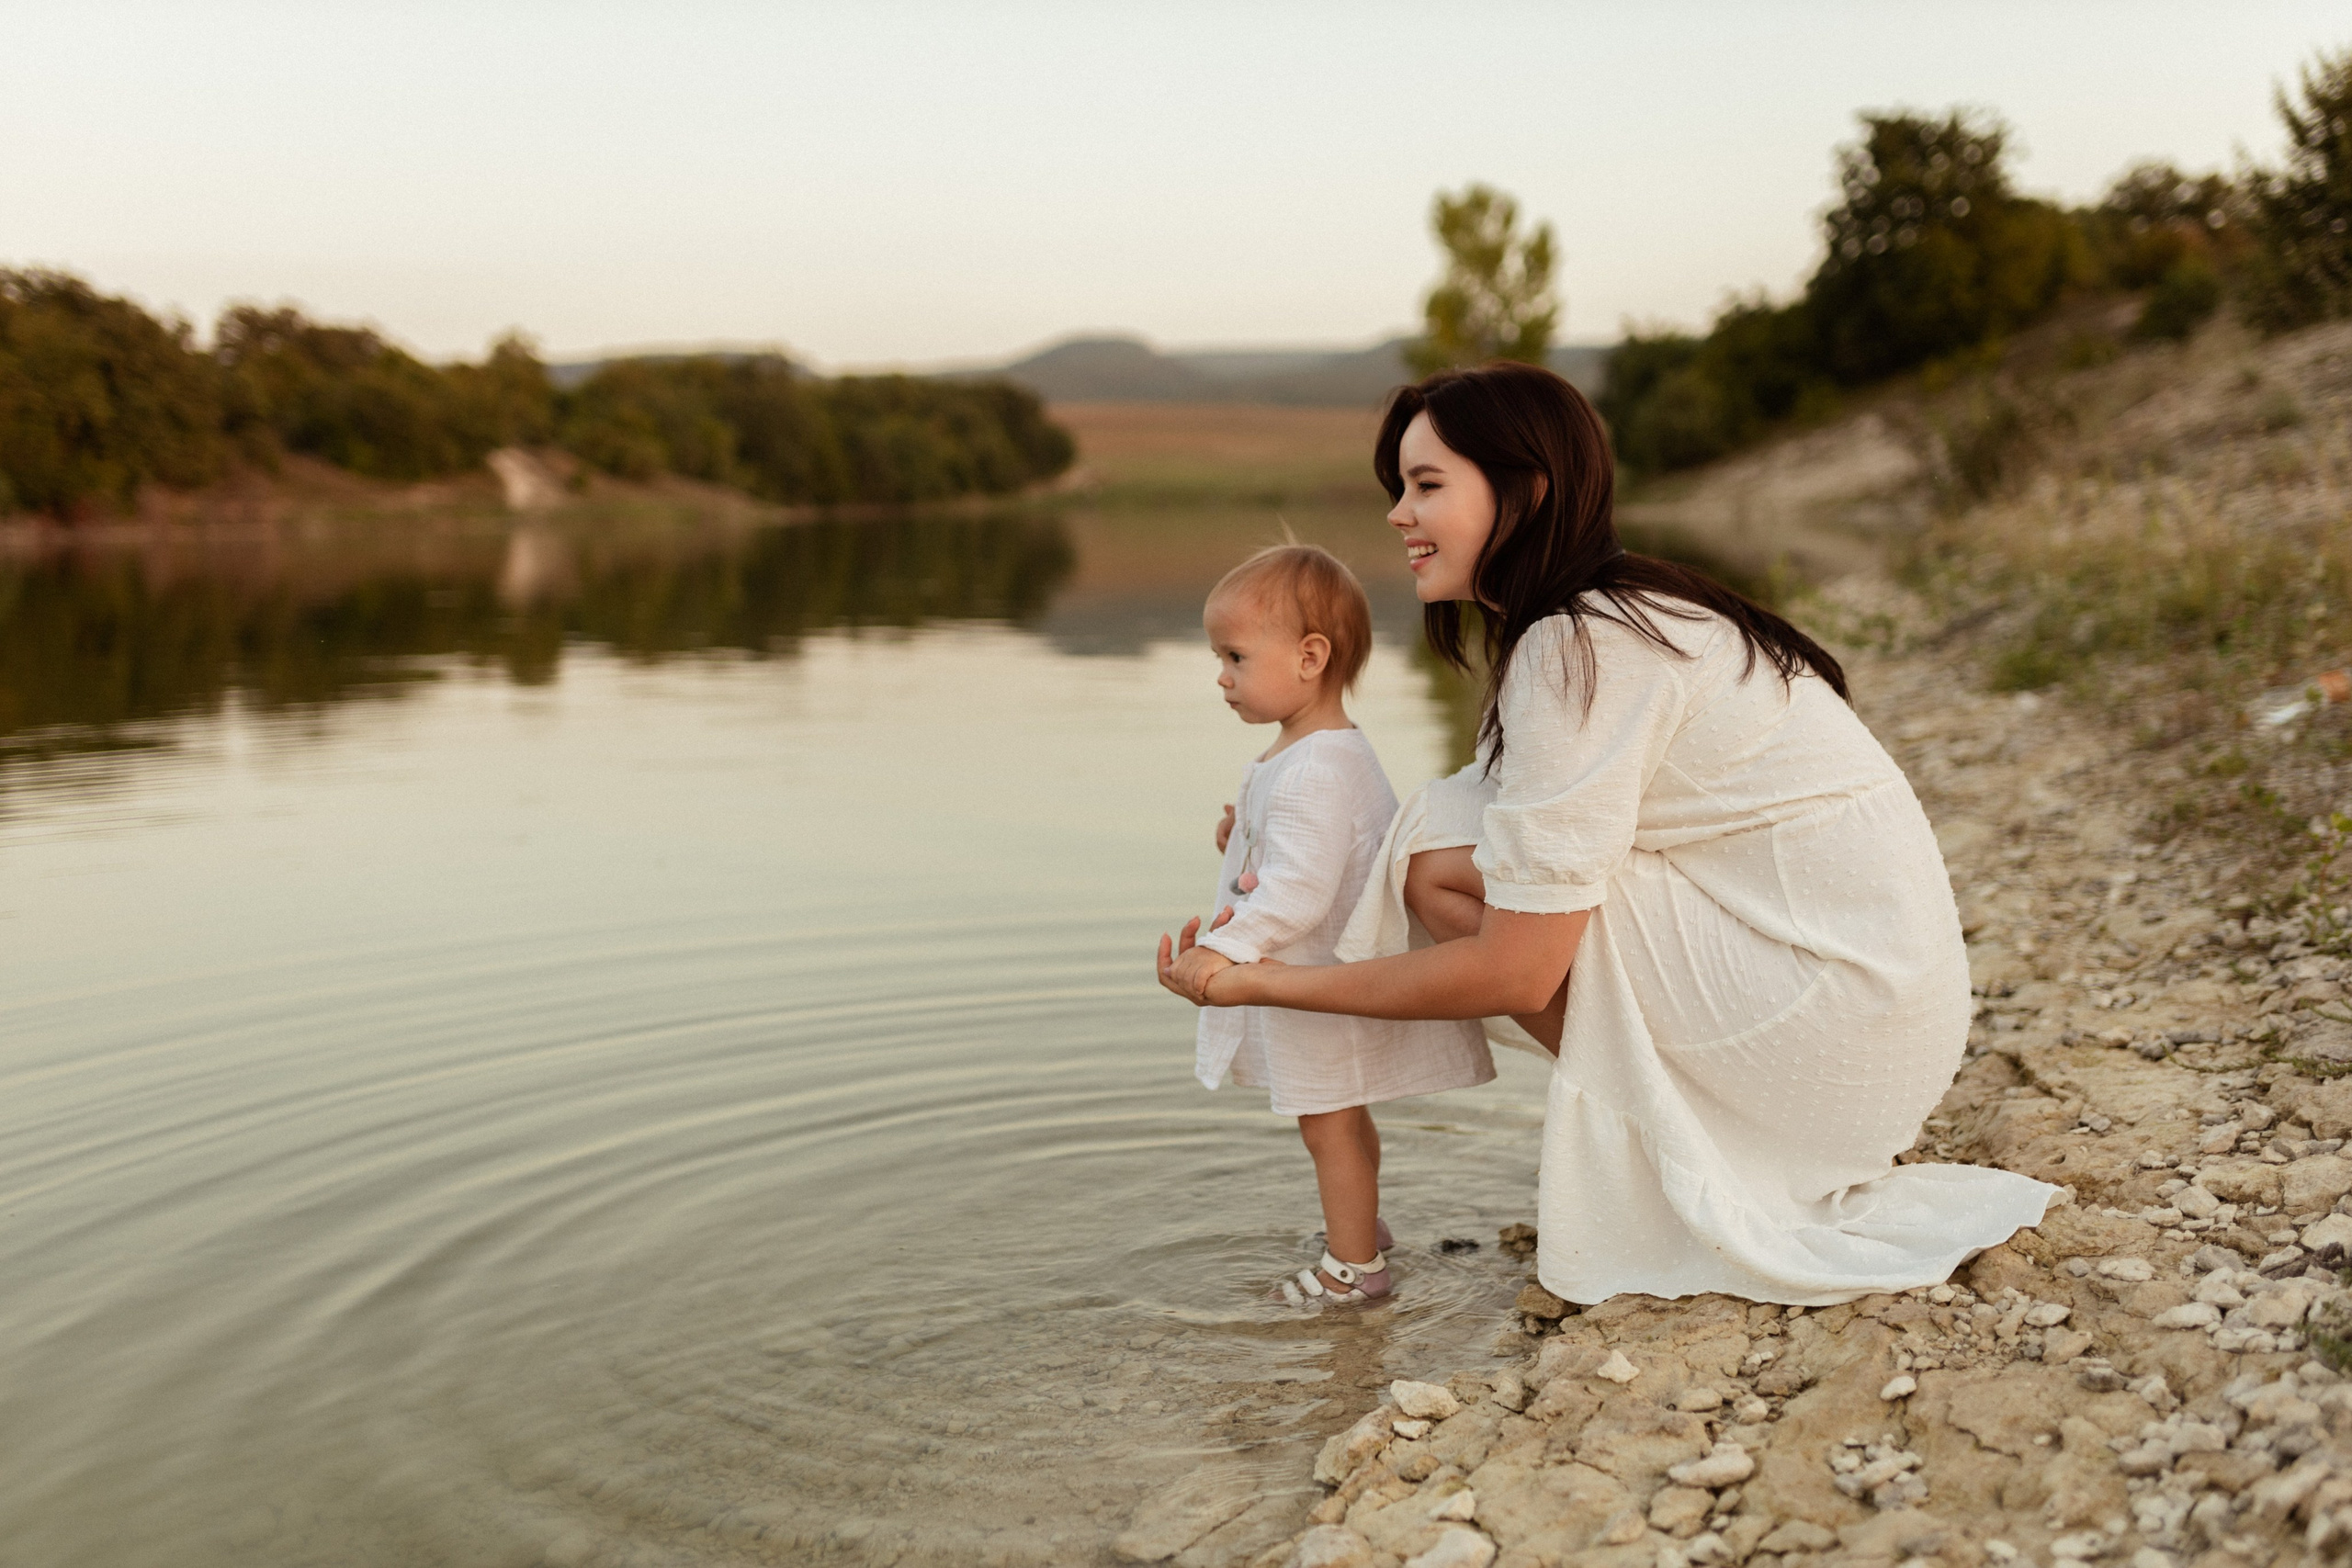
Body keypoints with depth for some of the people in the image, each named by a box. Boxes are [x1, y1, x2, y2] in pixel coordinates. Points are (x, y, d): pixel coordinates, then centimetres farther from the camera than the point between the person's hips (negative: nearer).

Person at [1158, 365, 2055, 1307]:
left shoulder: (1577, 652, -18)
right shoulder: (1619, 616, 12)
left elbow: (1514, 973, -19)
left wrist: (1263, 983, -12)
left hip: (1835, 1008, -10)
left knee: (1446, 874, -11)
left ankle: (1703, 1192, -1)